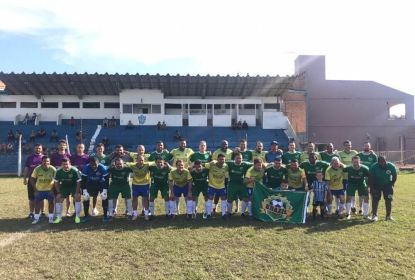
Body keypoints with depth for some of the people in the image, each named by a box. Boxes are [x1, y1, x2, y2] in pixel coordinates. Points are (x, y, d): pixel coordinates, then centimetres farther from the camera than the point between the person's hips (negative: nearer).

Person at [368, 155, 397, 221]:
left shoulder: (391, 166, -19)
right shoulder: (373, 167, -24)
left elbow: (394, 176, -2)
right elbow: (370, 178, -15)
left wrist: (392, 184, -2)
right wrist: (372, 188, -15)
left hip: (387, 185, 2)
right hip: (376, 185, -2)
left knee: (388, 200, -2)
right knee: (375, 199, -8)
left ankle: (388, 216, 11)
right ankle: (374, 215, 1)